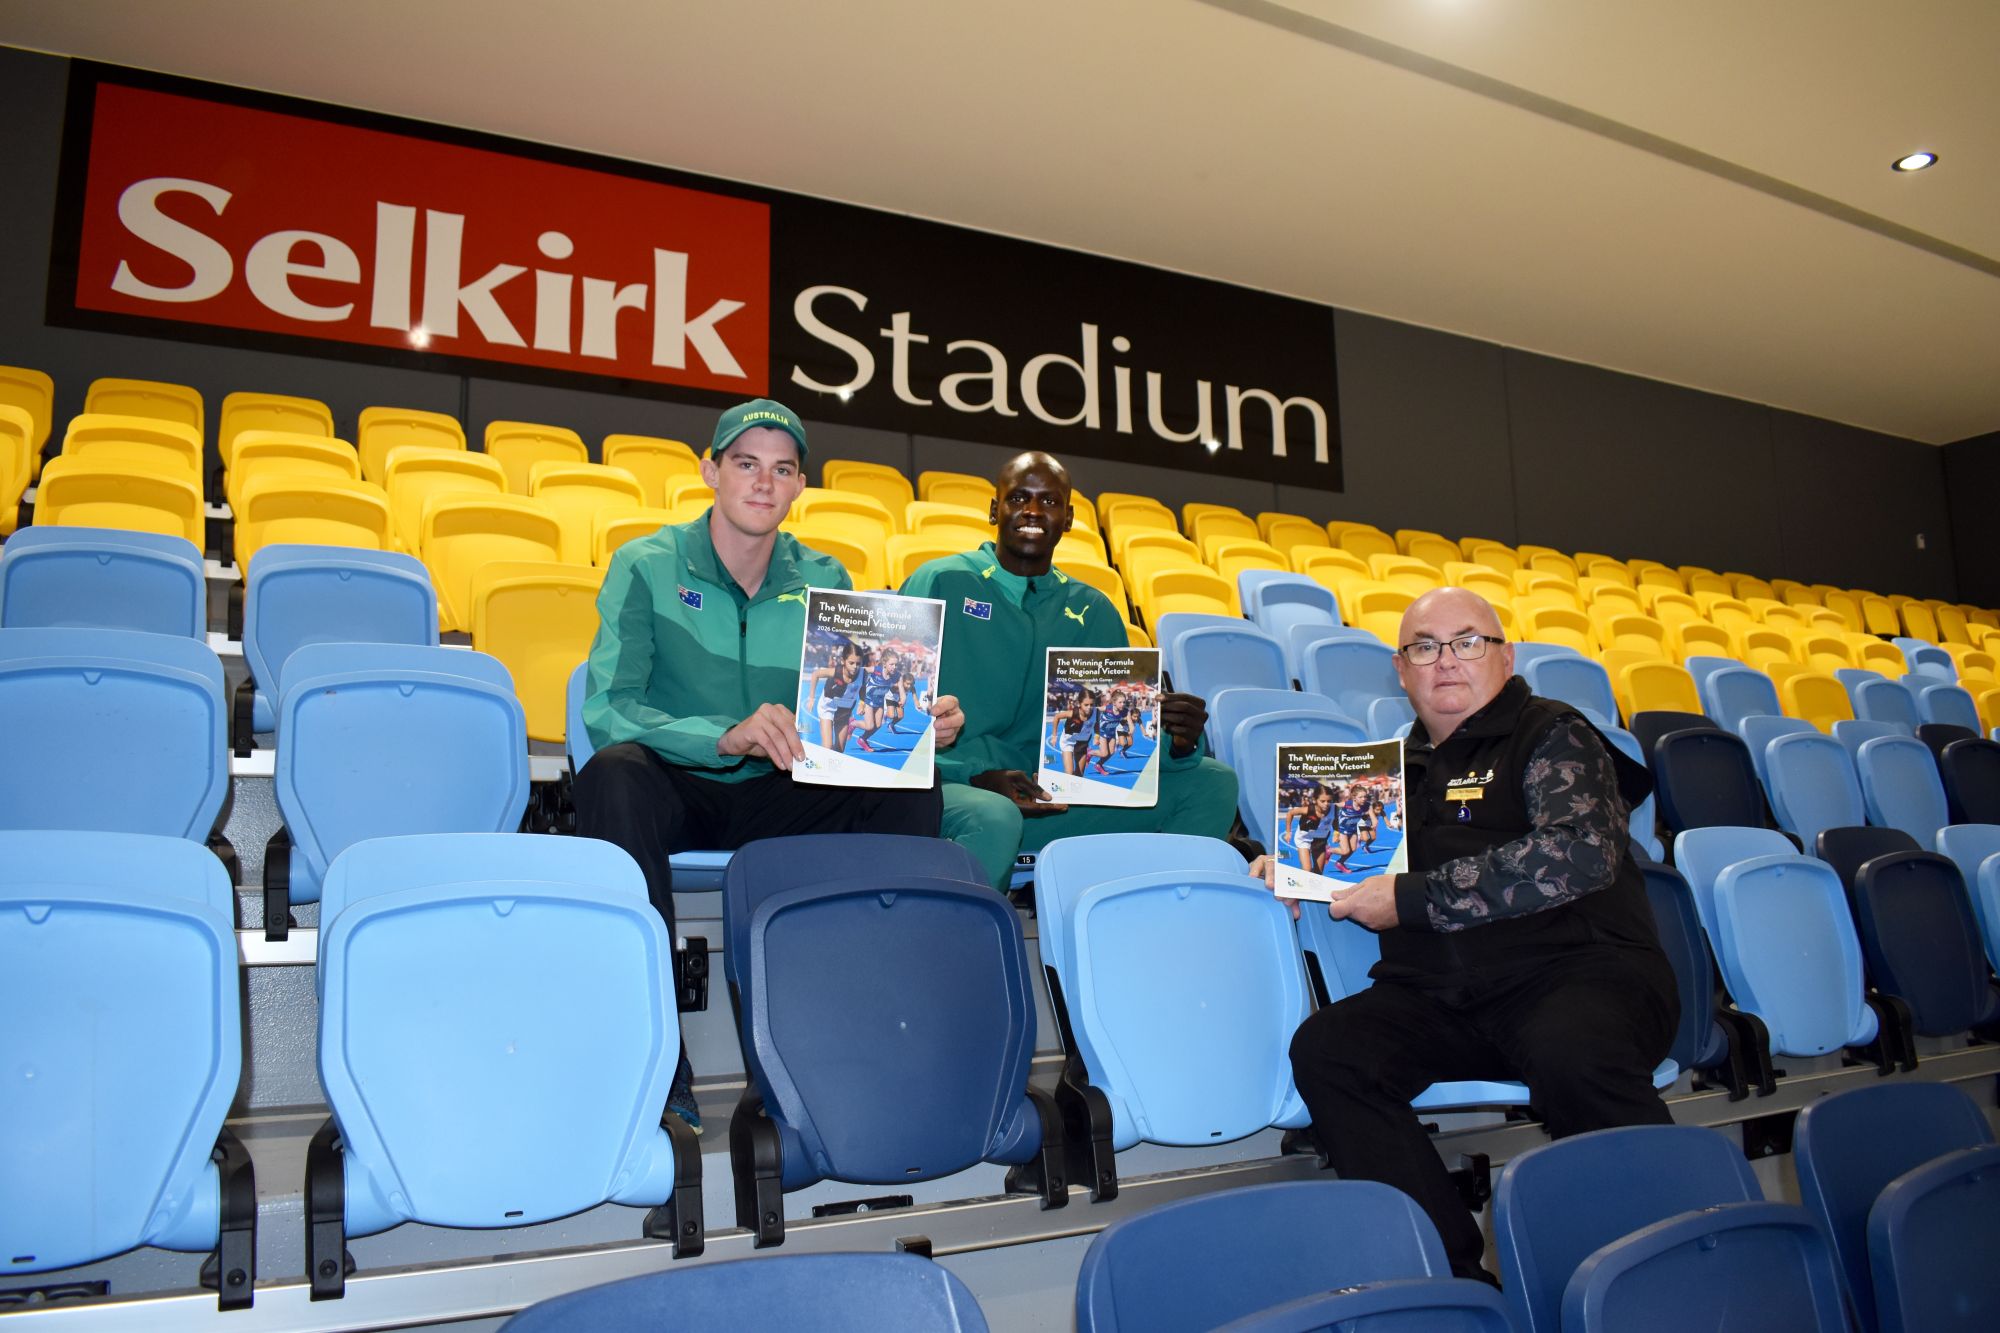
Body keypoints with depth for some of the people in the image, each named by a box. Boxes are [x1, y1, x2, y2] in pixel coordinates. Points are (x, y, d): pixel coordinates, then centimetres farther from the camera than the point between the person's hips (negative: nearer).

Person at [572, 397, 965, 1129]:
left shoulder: (822, 582, 7)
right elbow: (606, 709, -17)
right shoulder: (647, 567, -4)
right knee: (614, 773, -36)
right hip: (676, 792, -3)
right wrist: (728, 737, -34)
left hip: (775, 797, 3)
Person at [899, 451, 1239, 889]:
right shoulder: (940, 583, 0)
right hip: (948, 788, -4)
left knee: (1213, 782, -6)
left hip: (1050, 798, 5)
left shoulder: (1091, 611, 14)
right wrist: (977, 775, -22)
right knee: (993, 818, -39)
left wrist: (1178, 742, -15)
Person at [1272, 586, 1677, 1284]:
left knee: (1572, 1056, -38)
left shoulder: (1550, 734, 3)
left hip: (1578, 969, -5)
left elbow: (1581, 854, -16)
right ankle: (1452, 1272, -19)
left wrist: (1410, 898, -13)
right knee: (1325, 1049, -23)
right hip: (1437, 999, 5)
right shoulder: (1404, 766, 21)